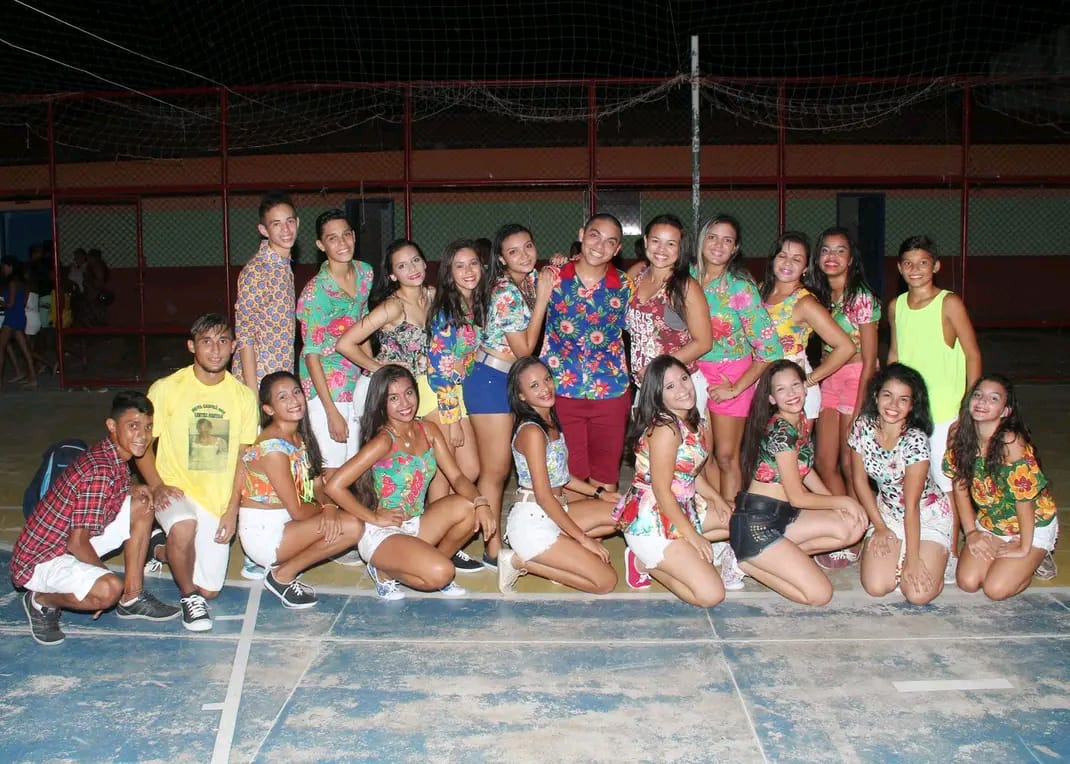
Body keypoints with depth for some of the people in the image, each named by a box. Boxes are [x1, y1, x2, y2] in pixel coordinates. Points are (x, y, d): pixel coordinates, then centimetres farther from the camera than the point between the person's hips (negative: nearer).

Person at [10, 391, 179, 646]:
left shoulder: (113, 456, 0)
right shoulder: (99, 472, -28)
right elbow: (77, 544, -26)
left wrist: (132, 489, -3)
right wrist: (107, 575, -10)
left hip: (69, 544, 10)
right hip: (40, 560, -10)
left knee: (142, 505, 4)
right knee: (108, 590, -33)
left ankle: (131, 600, 10)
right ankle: (42, 602, -1)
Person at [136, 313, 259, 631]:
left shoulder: (244, 396, -1)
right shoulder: (166, 389, -8)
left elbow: (243, 456, 4)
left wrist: (232, 509, -3)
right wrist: (157, 486, -16)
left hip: (219, 500, 3)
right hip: (177, 491, -3)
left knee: (210, 589, 6)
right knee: (185, 526, -39)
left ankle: (160, 550, 35)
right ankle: (188, 596, -10)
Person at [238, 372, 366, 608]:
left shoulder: (301, 437, 6)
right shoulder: (272, 448, -21)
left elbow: (318, 485, 3)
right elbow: (297, 511, -19)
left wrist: (329, 507, -18)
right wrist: (326, 508, -1)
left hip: (283, 522, 9)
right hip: (262, 533, -9)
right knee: (352, 527, -19)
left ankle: (285, 564, 6)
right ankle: (282, 576, -4)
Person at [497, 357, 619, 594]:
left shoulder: (551, 422, 9)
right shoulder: (532, 432, -19)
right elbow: (544, 496, -20)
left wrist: (599, 493, 12)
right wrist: (583, 538, -15)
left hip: (554, 514, 9)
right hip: (533, 522, -9)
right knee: (606, 581, -8)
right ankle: (522, 561, -2)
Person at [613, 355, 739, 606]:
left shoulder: (691, 423, 7)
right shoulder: (665, 428, -21)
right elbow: (661, 490, -20)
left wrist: (716, 498, 0)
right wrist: (693, 535, -14)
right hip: (651, 522, -10)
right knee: (711, 595, -16)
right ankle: (647, 562, 6)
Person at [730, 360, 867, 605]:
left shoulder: (801, 420, 9)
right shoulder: (781, 432, -19)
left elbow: (805, 470, 19)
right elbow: (798, 497, -14)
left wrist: (836, 502, 4)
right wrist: (843, 501, -1)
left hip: (783, 515, 9)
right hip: (756, 523, -9)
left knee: (854, 528, -2)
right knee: (819, 594, -13)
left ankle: (772, 556, 3)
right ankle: (746, 562, 1)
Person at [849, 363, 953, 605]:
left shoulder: (915, 440, -26)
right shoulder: (863, 427, -14)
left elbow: (911, 505, -23)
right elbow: (860, 480, -2)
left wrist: (912, 559, -20)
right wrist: (880, 528, -2)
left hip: (927, 516, -3)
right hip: (887, 512, 3)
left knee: (918, 594, -17)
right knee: (876, 587, -16)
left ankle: (935, 557, 14)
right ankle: (896, 554, 16)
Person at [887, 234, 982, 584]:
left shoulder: (949, 303, -7)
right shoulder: (895, 307, 7)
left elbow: (973, 354, -5)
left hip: (945, 411, -5)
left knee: (947, 482, -1)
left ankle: (951, 555, 11)